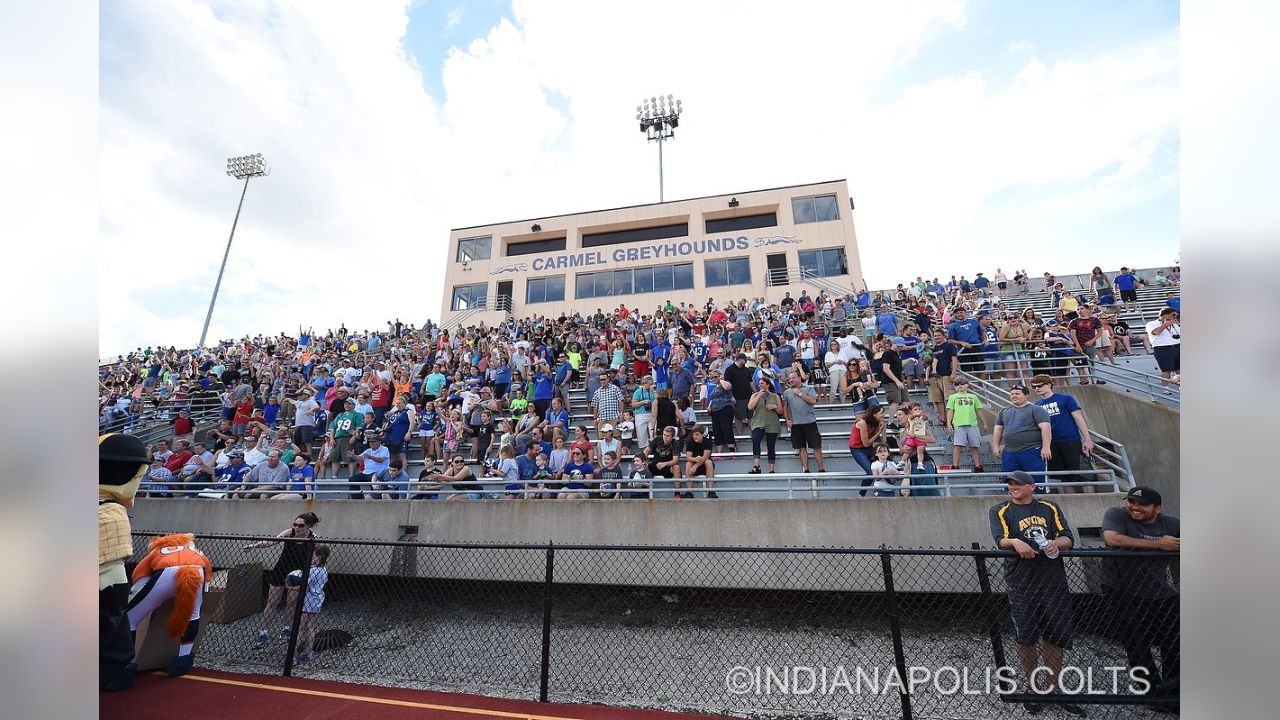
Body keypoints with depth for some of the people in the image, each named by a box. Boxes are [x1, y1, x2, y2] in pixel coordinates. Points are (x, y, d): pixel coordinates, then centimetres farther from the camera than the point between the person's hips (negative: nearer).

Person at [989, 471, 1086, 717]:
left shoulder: (1050, 508, 10)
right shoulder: (1000, 511, 3)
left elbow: (1068, 538, 3)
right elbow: (1000, 540, -9)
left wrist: (1056, 543, -19)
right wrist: (1015, 542, -30)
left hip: (1055, 583, 2)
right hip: (1021, 585, -2)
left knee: (1054, 639, 9)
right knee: (1025, 640, 5)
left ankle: (1052, 690, 27)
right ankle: (1034, 687, 25)